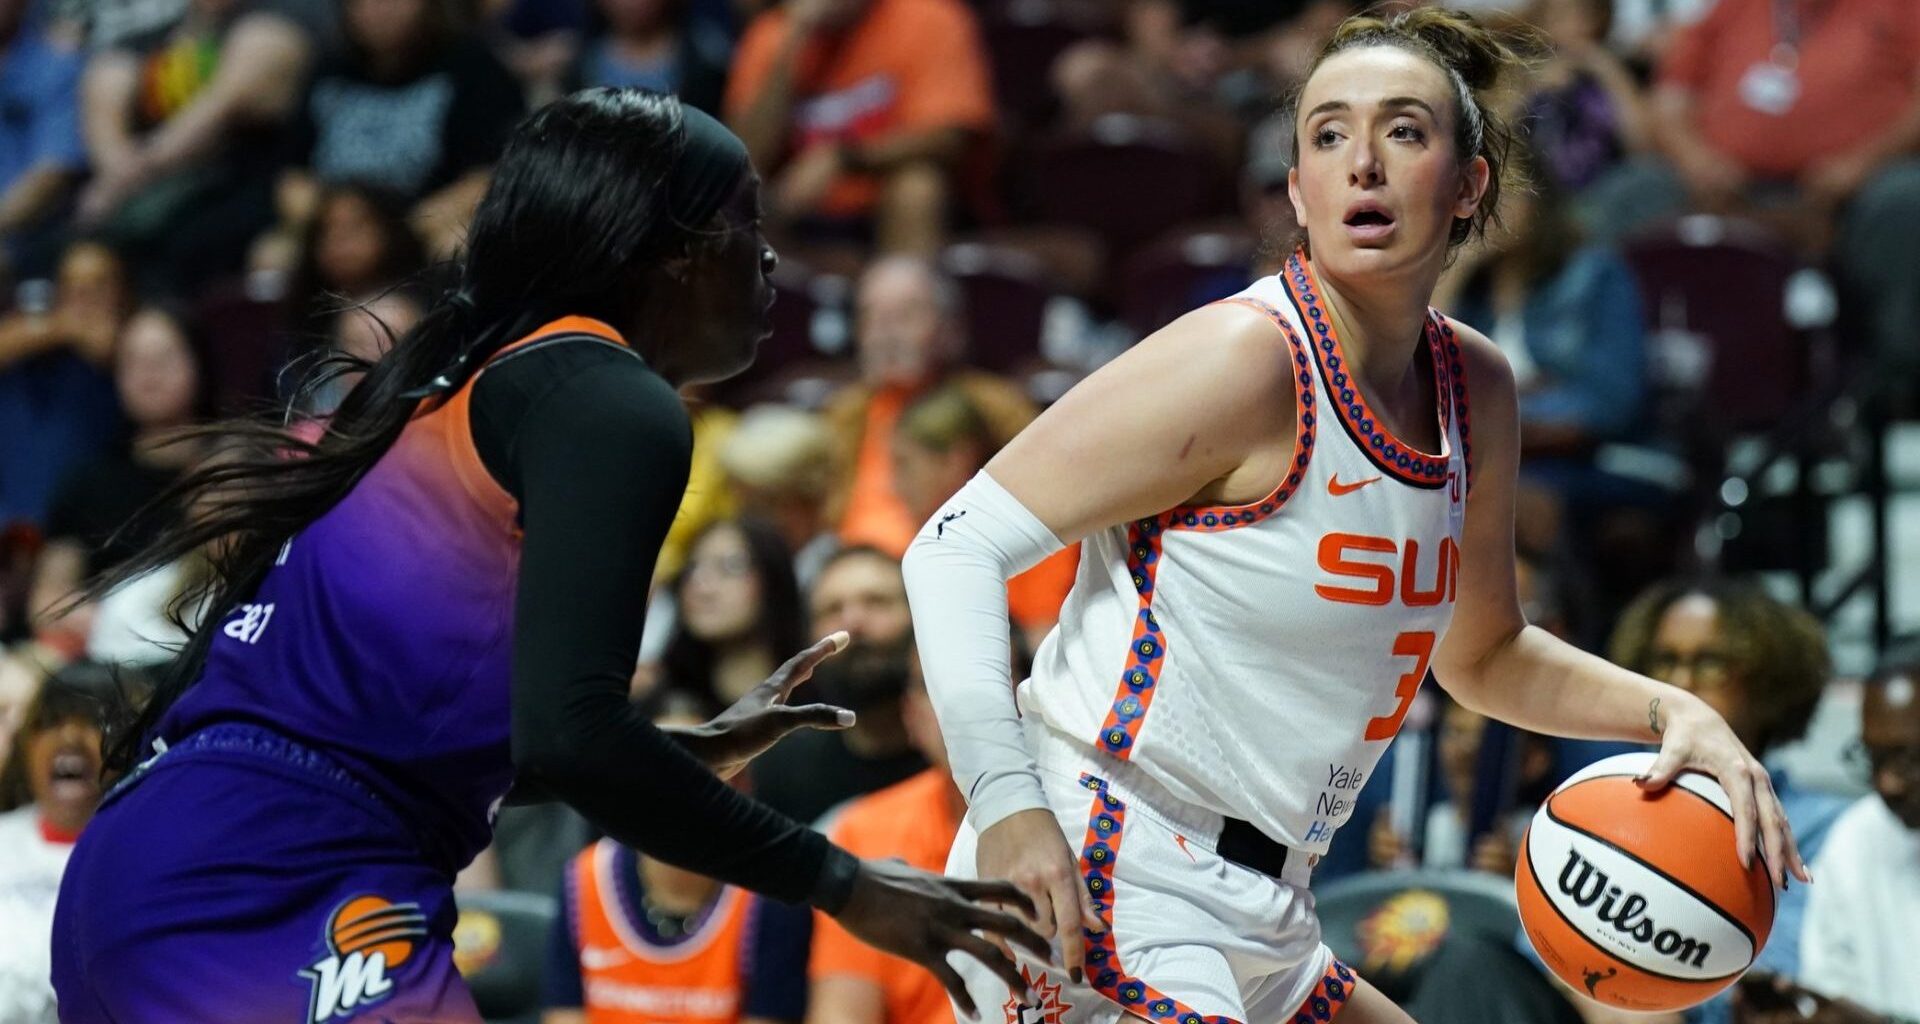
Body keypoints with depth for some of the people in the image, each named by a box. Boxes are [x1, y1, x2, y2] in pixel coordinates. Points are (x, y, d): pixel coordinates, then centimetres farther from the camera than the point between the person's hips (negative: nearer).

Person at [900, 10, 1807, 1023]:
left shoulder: (1475, 390, 9)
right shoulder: (1246, 362, -15)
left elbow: (1481, 654, 25)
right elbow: (958, 544, -15)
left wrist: (1669, 710, 8)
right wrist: (1006, 799, -27)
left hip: (1254, 928, 9)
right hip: (1098, 902, -9)